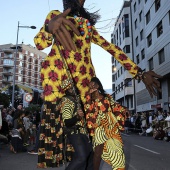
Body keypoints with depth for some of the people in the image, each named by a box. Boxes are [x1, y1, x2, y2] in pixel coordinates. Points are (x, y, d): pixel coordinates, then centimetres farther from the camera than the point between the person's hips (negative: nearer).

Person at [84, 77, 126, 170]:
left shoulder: (107, 97, 10)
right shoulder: (90, 99, 4)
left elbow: (119, 110, 14)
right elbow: (88, 109, -17)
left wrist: (118, 122, 5)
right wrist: (89, 94, -16)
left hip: (111, 127, 3)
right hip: (99, 129, -2)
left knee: (115, 151, 4)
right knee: (98, 151, -8)